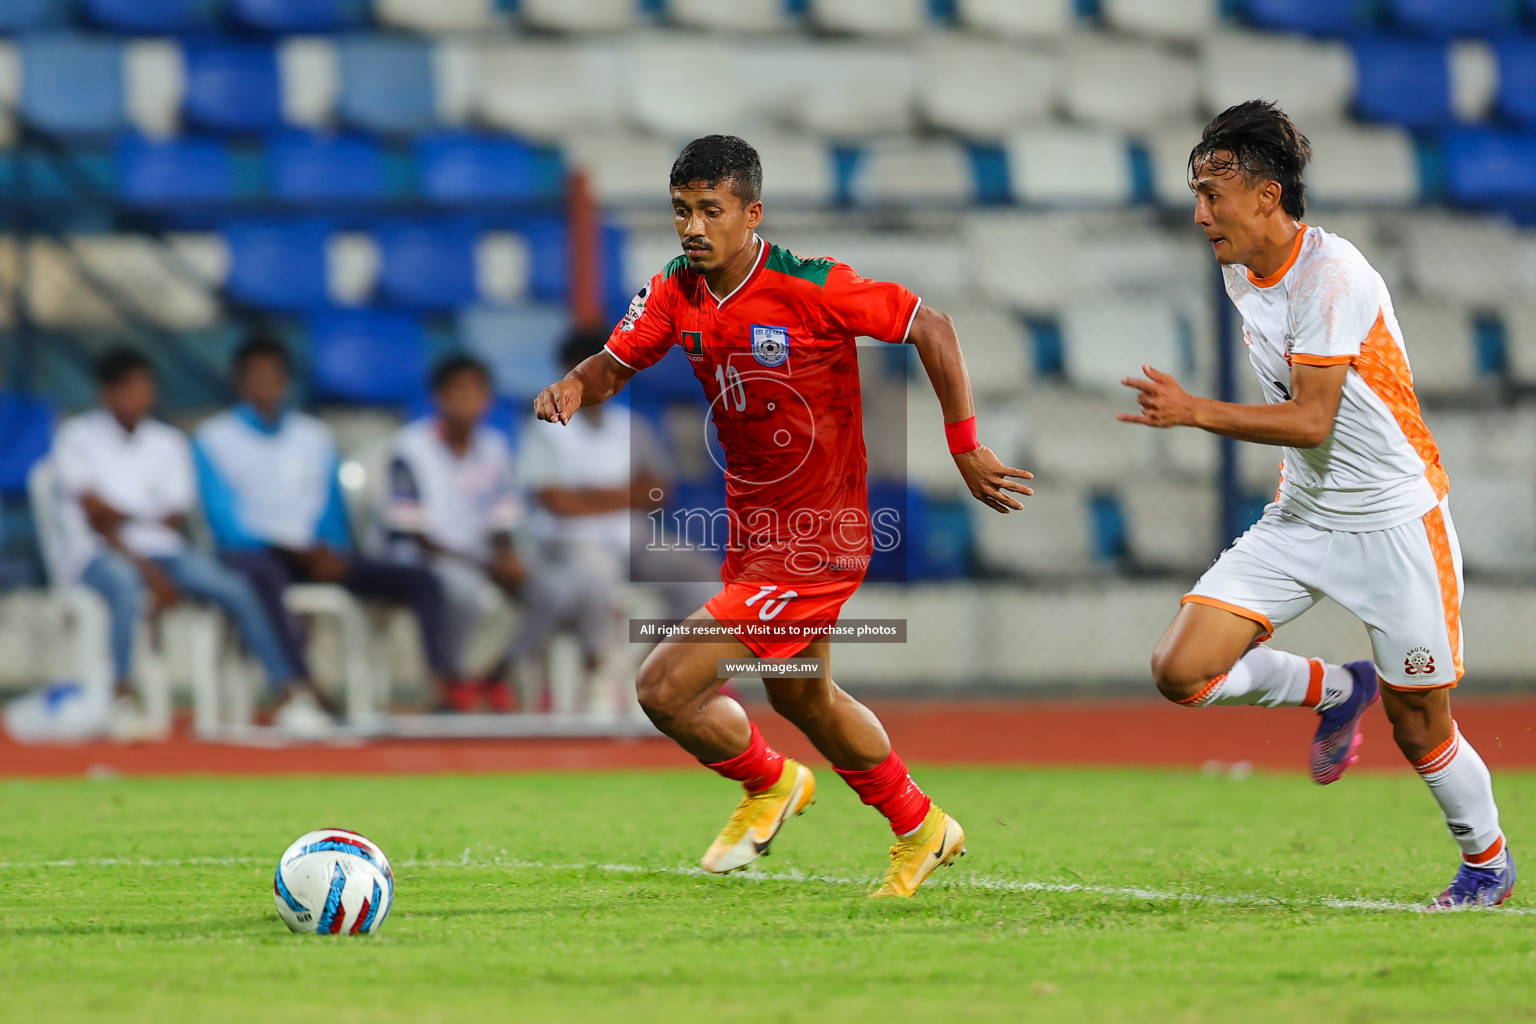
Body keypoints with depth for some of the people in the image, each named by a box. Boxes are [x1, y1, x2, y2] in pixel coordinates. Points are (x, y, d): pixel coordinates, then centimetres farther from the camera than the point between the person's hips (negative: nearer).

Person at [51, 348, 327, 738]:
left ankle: (290, 693, -17)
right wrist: (146, 570, -18)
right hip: (95, 556, -4)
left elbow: (175, 522, 6)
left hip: (160, 551, 4)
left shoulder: (168, 442, 14)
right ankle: (123, 700, -41)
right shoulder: (78, 438, 0)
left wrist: (120, 516, -9)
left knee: (234, 587, -18)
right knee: (124, 583, -39)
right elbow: (96, 519, -10)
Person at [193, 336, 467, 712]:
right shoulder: (215, 438, 6)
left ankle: (448, 688, -31)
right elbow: (227, 523, -4)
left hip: (315, 554, 5)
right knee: (264, 576, -44)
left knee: (421, 581, -14)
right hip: (250, 552, -5)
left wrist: (333, 552, -6)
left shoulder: (314, 437, 20)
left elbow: (332, 510, 18)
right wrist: (303, 552, -13)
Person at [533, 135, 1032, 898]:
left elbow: (931, 328, -14)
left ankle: (769, 783, 17)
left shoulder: (811, 288, -22)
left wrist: (966, 449, -11)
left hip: (817, 541, -8)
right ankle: (922, 831, 48)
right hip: (754, 528, 8)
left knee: (664, 687, -13)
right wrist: (576, 386, -20)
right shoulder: (676, 294, -3)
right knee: (800, 696, 27)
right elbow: (616, 364, 4)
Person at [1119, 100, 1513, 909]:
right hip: (1298, 520, 7)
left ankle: (1487, 859, 29)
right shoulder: (1239, 273, 4)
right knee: (1182, 670, -10)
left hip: (1394, 522, -7)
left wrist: (1193, 412, -29)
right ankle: (1335, 690, 15)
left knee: (1418, 729, 1)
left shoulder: (1334, 276, -22)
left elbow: (1311, 420, -26)